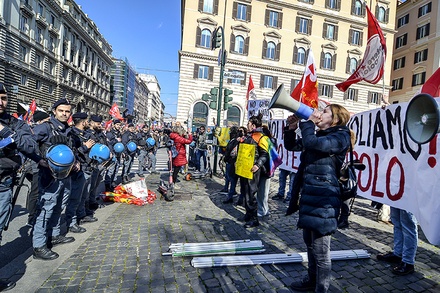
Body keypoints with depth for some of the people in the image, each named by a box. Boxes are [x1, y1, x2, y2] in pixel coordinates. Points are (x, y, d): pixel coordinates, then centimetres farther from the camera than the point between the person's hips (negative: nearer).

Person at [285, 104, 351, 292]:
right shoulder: (319, 134, 15)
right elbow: (291, 146, 20)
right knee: (310, 242, 21)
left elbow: (312, 143, -27)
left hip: (323, 199, -9)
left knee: (320, 249, 1)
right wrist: (291, 128, 4)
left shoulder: (340, 137, -9)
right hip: (309, 195, 9)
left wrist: (308, 122, -10)